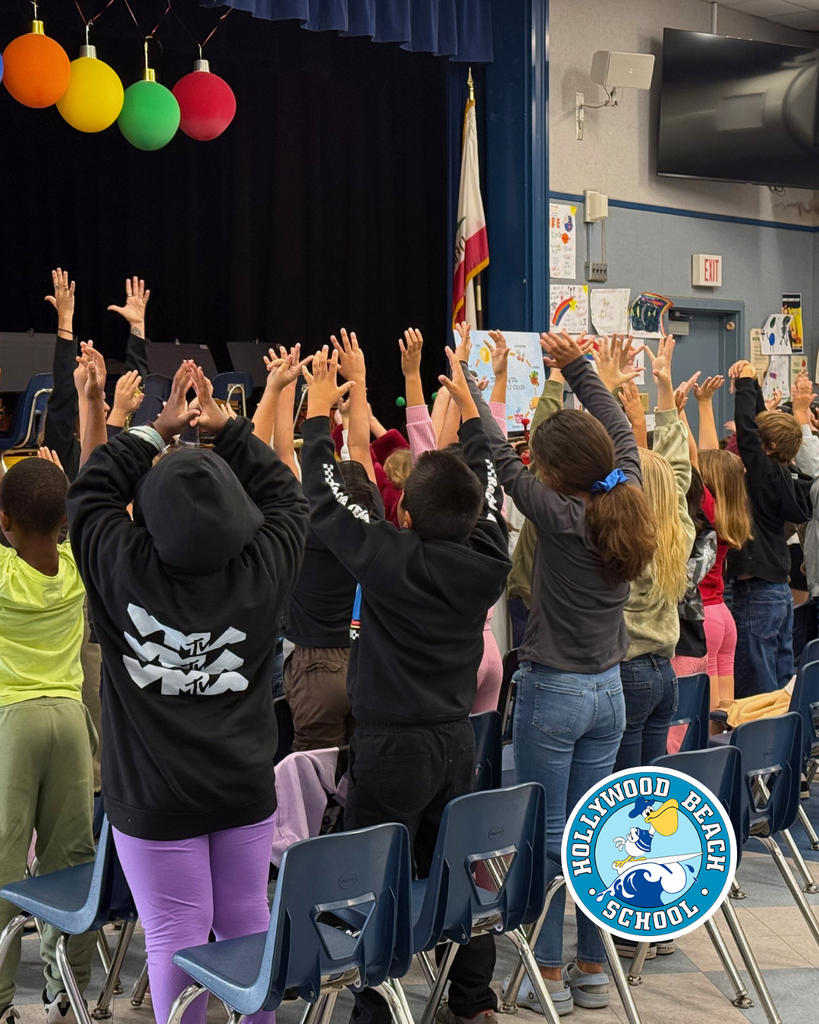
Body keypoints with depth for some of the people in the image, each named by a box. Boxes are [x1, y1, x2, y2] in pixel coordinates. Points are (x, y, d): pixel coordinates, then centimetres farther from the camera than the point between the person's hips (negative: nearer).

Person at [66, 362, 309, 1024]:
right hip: (245, 786, 3)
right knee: (247, 922, 17)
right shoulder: (262, 569, -12)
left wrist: (158, 430, 5)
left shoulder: (123, 568, -16)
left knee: (176, 936, 5)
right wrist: (227, 428, 8)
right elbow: (284, 496, 6)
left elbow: (92, 492, 1)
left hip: (154, 795, -2)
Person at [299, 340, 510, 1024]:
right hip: (457, 737, 6)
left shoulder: (390, 560, -20)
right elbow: (486, 484, 12)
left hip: (392, 744, -6)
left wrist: (320, 409, 0)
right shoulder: (488, 558, -5)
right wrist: (466, 403, 23)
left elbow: (328, 498, -10)